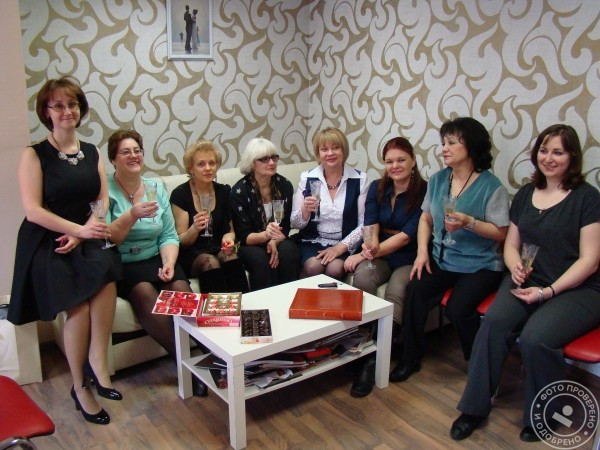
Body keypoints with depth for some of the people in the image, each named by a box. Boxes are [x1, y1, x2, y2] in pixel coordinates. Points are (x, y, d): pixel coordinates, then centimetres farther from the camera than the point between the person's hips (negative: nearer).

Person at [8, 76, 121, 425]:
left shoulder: (92, 152, 11)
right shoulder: (34, 155, -3)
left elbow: (103, 202, 7)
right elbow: (33, 211, -10)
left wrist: (79, 236, -9)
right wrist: (79, 229, -20)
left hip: (85, 240, 3)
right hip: (46, 244, -3)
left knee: (106, 269, -31)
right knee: (78, 305, -23)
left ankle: (98, 363, -19)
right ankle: (81, 387, -4)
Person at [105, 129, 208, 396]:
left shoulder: (157, 188, 9)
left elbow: (169, 236, 5)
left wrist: (169, 263, -14)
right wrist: (132, 215, -29)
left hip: (155, 259, 4)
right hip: (120, 265, -3)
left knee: (182, 291, -26)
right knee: (145, 293, -32)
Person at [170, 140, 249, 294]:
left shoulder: (224, 192, 6)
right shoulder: (180, 194, -6)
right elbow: (182, 241, -5)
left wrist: (229, 237, -11)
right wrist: (194, 229, -28)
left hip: (219, 249, 3)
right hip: (191, 254, -3)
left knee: (231, 258, -30)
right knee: (210, 262, -34)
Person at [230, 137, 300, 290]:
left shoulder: (284, 185, -3)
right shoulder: (239, 191, -14)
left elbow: (286, 225, 1)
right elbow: (244, 236, -15)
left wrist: (274, 241, -21)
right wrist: (265, 235, -35)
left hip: (278, 241, 3)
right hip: (249, 245, -3)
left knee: (288, 251, -29)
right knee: (260, 259, -34)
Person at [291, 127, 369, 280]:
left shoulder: (359, 179, -3)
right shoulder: (307, 178, 1)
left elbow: (365, 224, -3)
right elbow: (295, 224, 3)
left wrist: (341, 247, -14)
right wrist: (305, 210, -19)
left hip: (345, 244, -1)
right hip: (313, 241, 1)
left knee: (335, 269, -30)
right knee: (313, 267, -28)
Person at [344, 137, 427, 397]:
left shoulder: (424, 191, -6)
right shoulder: (377, 188, 8)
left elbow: (406, 236, -14)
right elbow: (371, 224, -3)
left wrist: (372, 251, -22)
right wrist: (370, 246, -27)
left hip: (408, 259, -3)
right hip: (380, 255, 3)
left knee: (396, 293, -33)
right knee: (362, 277, -30)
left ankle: (374, 361, -30)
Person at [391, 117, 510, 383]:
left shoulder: (491, 186, -9)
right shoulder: (437, 179, 8)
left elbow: (500, 233, -8)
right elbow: (426, 218, 12)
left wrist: (469, 222, -24)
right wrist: (422, 251, -2)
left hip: (480, 265, -4)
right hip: (442, 260, 5)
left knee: (457, 309, -26)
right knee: (414, 291, -22)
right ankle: (410, 359, -4)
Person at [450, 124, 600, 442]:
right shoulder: (525, 195, 13)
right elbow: (511, 244, 17)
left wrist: (548, 291, -17)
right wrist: (515, 267, -6)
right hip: (527, 283, 4)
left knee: (535, 337, -31)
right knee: (494, 321, -26)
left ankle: (542, 416, -3)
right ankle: (474, 407, -13)